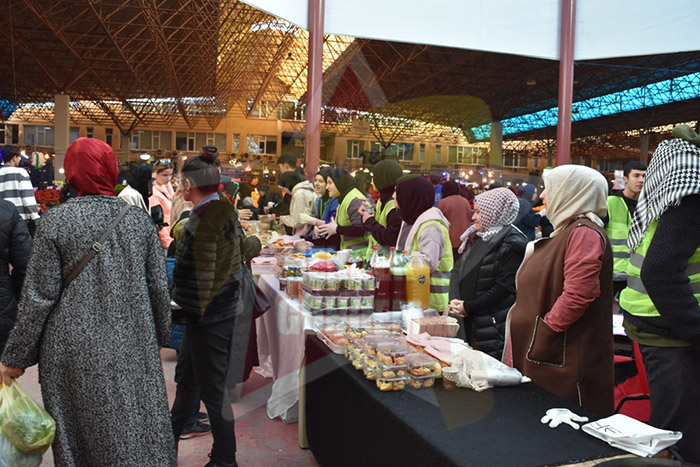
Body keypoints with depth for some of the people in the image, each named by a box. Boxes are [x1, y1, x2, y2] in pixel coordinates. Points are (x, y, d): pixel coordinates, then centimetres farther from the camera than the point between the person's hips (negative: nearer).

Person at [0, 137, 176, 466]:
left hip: (76, 351, -2)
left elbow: (39, 297, -8)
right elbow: (159, 287, 3)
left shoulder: (55, 221, -9)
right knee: (144, 430, 13)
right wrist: (161, 336, 16)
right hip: (133, 349, 2)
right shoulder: (139, 218, 0)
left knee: (80, 438, 13)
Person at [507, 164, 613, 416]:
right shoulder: (566, 230, 17)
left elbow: (578, 294, -26)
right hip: (538, 353, 10)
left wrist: (543, 333, -19)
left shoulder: (585, 232, -15)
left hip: (564, 362, -10)